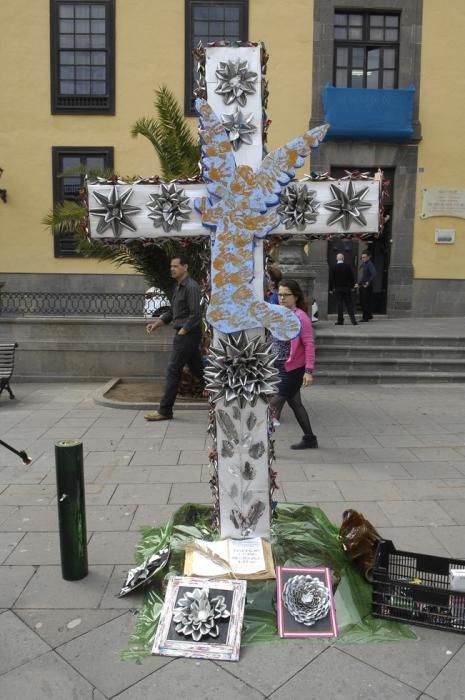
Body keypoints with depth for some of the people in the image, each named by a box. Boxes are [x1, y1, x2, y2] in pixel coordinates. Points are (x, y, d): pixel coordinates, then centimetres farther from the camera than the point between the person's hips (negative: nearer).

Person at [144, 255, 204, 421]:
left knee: (173, 371, -6)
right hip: (185, 335, 10)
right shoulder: (179, 287, 16)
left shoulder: (191, 287, -14)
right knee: (197, 369, 14)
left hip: (187, 335, -10)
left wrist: (182, 332, -16)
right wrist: (156, 324, 8)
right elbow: (172, 312, 20)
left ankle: (164, 411, 1)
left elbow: (195, 314, -19)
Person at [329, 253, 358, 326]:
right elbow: (352, 277, 3)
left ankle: (340, 320, 1)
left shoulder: (333, 268, -3)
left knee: (339, 304, 2)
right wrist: (352, 286, 12)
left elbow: (331, 279, -2)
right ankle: (353, 320, -1)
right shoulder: (348, 266, 0)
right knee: (349, 304, 4)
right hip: (347, 288, 1)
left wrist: (331, 289, 2)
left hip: (338, 288, -1)